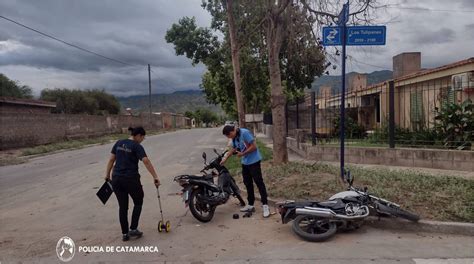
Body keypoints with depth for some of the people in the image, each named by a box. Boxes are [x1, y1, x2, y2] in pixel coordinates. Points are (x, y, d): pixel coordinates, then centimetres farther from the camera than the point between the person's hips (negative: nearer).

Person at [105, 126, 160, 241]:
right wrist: (155, 177, -20)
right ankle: (133, 229, 11)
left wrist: (107, 175, 16)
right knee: (138, 202, 16)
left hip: (116, 179, 5)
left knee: (122, 206, 13)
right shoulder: (137, 146, -8)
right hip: (131, 179, -5)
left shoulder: (119, 143, 9)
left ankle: (124, 233, 17)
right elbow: (146, 162, -18)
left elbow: (111, 160, 9)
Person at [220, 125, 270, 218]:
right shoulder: (234, 138, 7)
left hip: (253, 161, -9)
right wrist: (225, 158, 22)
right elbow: (233, 148, 24)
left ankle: (265, 205, -3)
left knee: (259, 182, -7)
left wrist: (242, 153, -15)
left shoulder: (245, 133, -20)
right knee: (248, 183, 13)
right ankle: (250, 205, 24)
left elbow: (254, 146, -21)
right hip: (245, 162, 9)